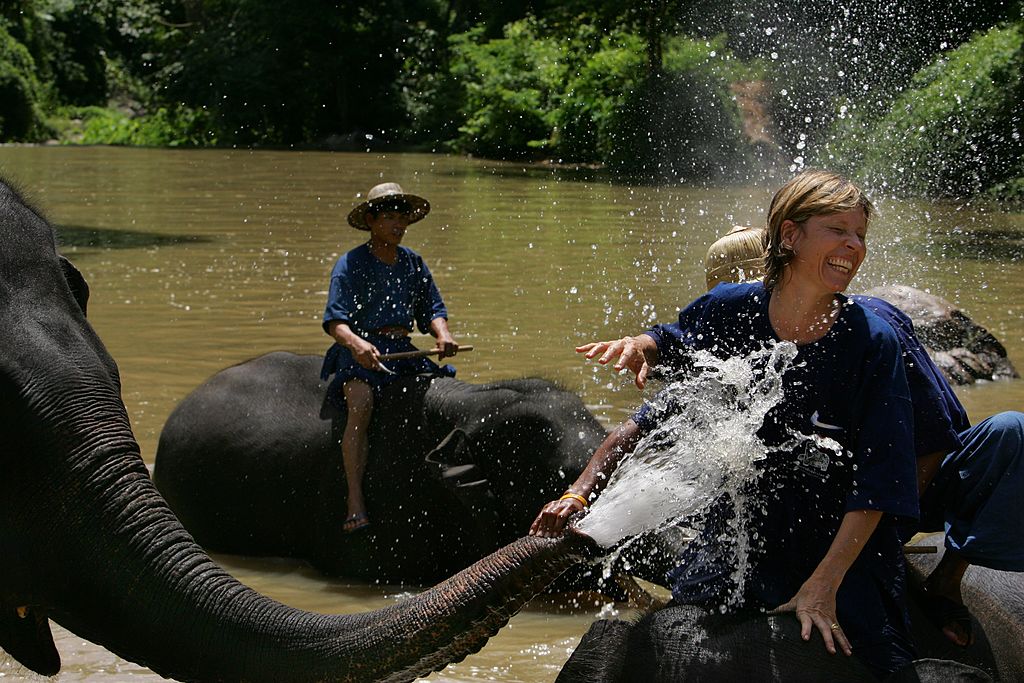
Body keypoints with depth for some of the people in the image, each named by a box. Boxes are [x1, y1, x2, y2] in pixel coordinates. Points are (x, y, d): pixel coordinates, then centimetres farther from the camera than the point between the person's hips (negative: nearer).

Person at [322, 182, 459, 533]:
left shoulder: (413, 262, 16)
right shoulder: (351, 264, -3)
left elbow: (432, 309, 15)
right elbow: (335, 320, -13)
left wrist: (443, 335, -9)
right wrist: (356, 344, -36)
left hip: (403, 350, 6)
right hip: (360, 351, -5)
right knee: (361, 405, -33)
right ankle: (355, 505, -37)